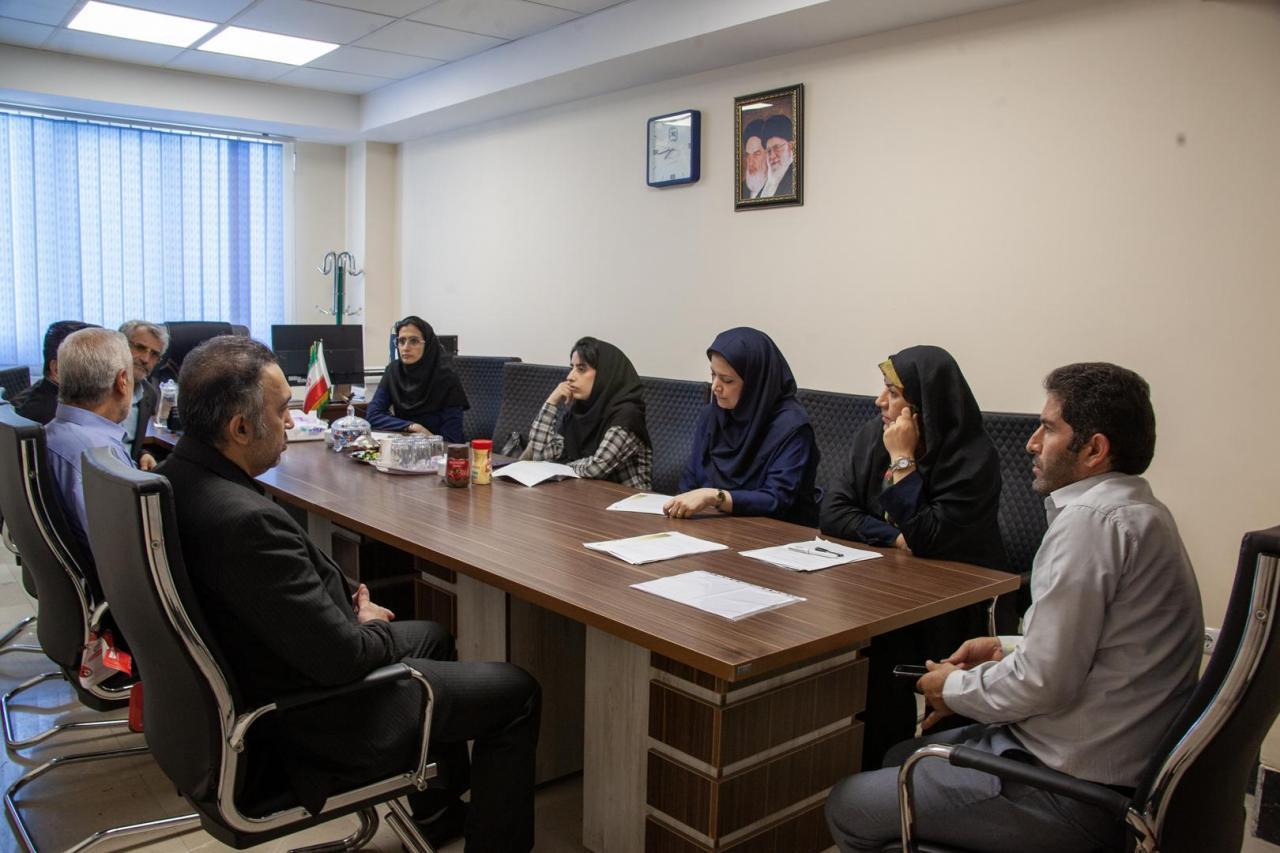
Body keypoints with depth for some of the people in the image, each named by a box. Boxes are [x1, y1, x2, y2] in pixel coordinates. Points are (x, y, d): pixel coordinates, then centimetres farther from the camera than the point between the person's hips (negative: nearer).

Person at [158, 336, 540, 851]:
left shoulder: (174, 477, -5)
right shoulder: (247, 522, -35)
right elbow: (343, 657, -29)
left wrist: (346, 602, 0)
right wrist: (374, 628, -8)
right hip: (308, 723, -10)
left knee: (433, 637, 30)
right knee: (516, 692, 2)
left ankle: (436, 806, 46)